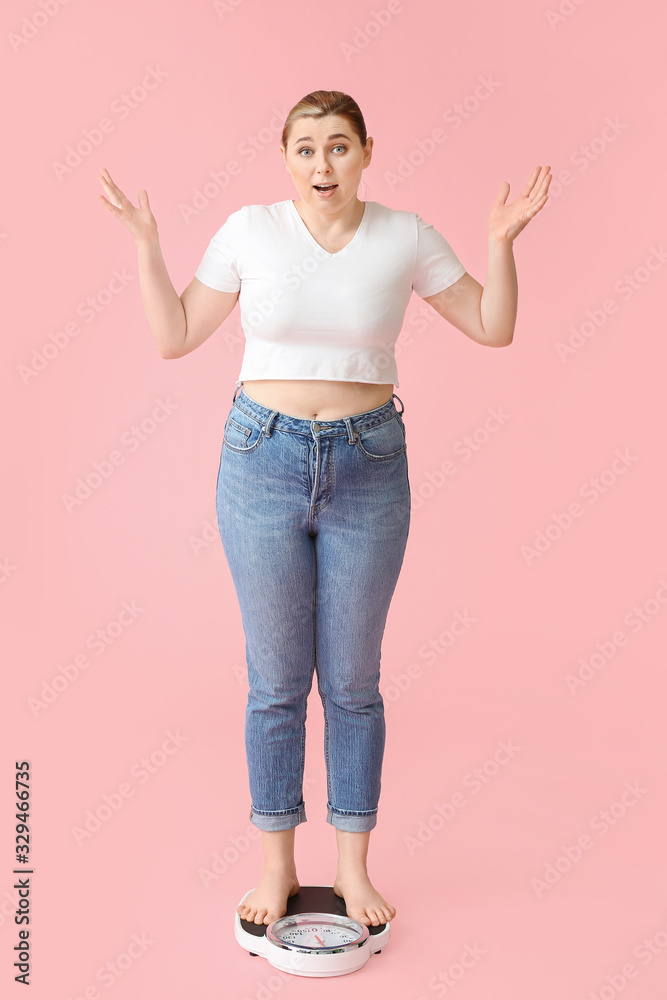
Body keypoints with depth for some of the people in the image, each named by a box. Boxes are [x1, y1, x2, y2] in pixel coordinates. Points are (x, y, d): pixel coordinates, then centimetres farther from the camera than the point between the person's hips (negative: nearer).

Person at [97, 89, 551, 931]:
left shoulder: (404, 236, 0)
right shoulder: (249, 230, -1)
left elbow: (494, 328, 6)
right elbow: (174, 337, 4)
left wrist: (501, 242, -8)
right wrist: (147, 245, -6)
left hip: (368, 467, 1)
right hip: (264, 459, 0)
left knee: (353, 681, 9)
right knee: (276, 680, 7)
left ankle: (354, 869, 27)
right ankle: (278, 866, 26)